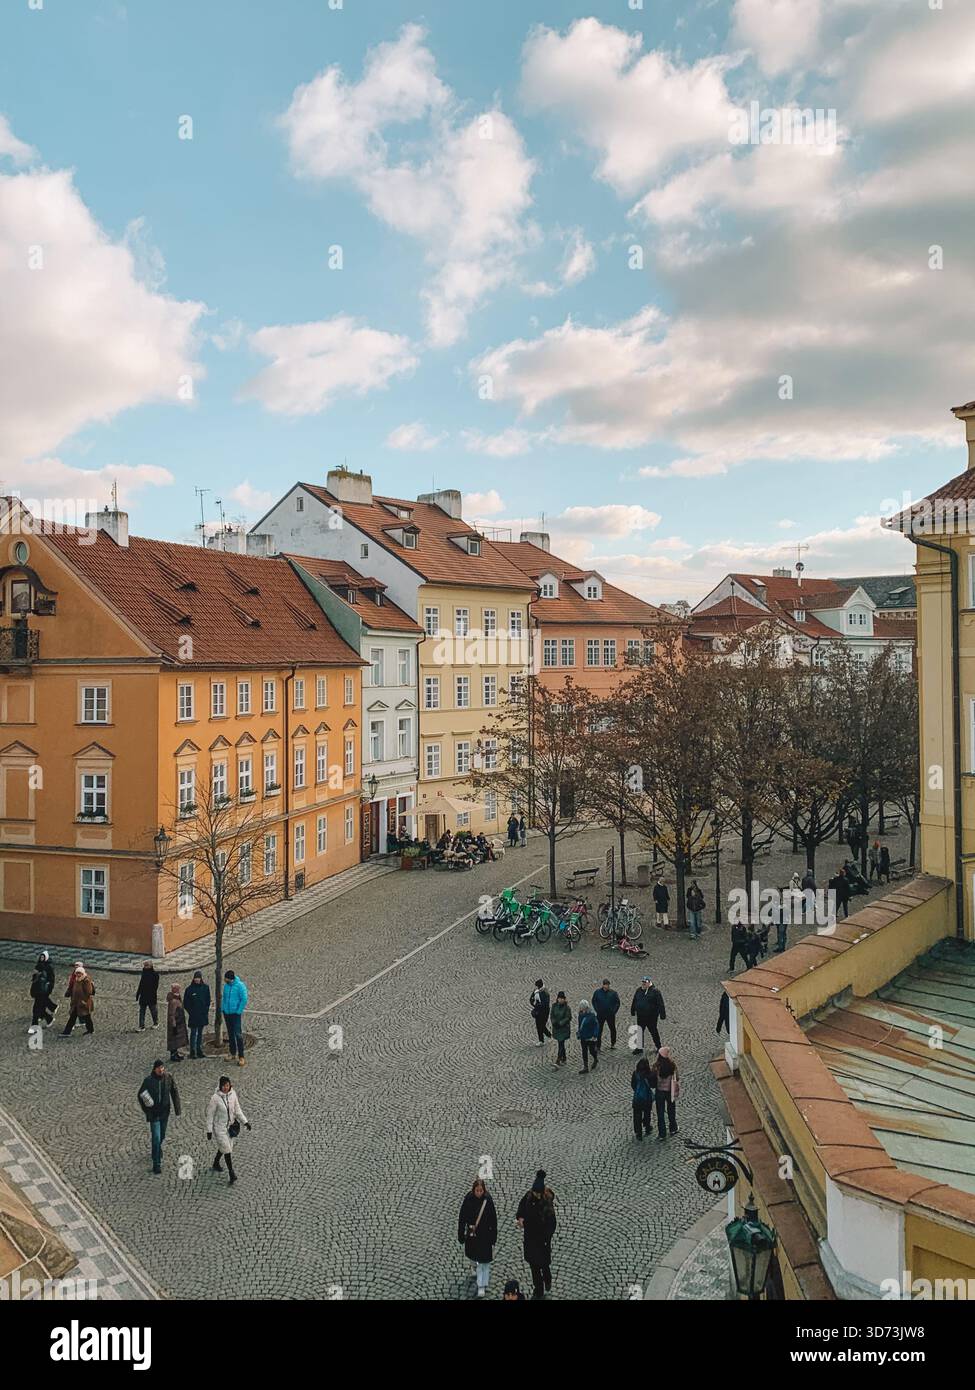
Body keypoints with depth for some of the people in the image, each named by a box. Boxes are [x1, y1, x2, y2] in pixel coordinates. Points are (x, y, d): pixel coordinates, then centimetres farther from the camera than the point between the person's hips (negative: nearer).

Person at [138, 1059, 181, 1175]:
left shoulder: (169, 1078, -9)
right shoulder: (148, 1080, -15)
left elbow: (174, 1093, 0)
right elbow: (140, 1095, -3)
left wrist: (177, 1108, -3)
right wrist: (146, 1110, -9)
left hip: (165, 1112, 3)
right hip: (154, 1113, -3)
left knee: (162, 1135, 19)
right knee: (156, 1138, -7)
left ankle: (157, 1150, 48)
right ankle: (157, 1164, 0)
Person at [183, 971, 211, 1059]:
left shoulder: (205, 988, 0)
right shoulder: (190, 989, -7)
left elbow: (208, 1000, 8)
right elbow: (185, 1002, -2)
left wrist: (206, 1011, 1)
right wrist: (189, 1012, -7)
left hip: (202, 1015, 3)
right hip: (193, 1015, -3)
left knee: (200, 1033, 12)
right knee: (193, 1033, 1)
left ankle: (199, 1051, 20)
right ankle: (192, 1051, 7)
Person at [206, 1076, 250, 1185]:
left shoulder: (233, 1094, -10)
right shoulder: (215, 1098, -23)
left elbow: (237, 1109, 1)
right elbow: (210, 1114, -14)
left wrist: (245, 1121, -3)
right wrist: (209, 1130, -11)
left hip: (230, 1126, 5)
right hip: (219, 1128, -5)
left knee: (224, 1146, 23)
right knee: (227, 1150, -4)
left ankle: (216, 1164, 49)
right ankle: (232, 1175, 6)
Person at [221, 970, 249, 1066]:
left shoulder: (240, 985, -15)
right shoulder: (226, 985, 4)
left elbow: (244, 999, -15)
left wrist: (239, 1011, -15)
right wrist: (223, 1008, 6)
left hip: (236, 1014, -7)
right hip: (227, 1013, 7)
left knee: (238, 1034, -10)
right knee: (230, 1034, 15)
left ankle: (241, 1057, -8)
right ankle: (233, 1053, 26)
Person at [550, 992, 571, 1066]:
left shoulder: (567, 1007, -12)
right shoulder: (554, 1006, 2)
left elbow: (568, 1018, -13)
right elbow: (552, 1016, 7)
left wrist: (560, 1023, -19)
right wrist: (554, 1022, -11)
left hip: (564, 1028, -5)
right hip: (556, 1028, 5)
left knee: (561, 1044, -9)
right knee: (561, 1044, 15)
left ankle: (558, 1061, -11)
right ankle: (563, 1059, 29)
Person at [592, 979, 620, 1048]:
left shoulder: (613, 992, -4)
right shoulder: (597, 992, -4)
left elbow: (617, 1002, 3)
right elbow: (594, 1001, 7)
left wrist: (614, 1011, -5)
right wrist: (597, 1010, -1)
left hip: (610, 1014, 1)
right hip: (600, 1014, -1)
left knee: (612, 1029, 13)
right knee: (599, 1030, -1)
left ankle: (613, 1043, 31)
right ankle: (598, 1045, 6)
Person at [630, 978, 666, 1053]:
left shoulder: (655, 991, -11)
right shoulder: (639, 991, 5)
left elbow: (660, 1004, -12)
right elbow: (634, 1002, 15)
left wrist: (662, 1015, -14)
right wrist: (632, 1012, 19)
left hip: (651, 1017, -4)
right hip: (640, 1016, 5)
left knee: (653, 1031, 8)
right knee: (640, 1032, 9)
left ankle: (658, 1047, 25)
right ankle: (640, 1048, 20)